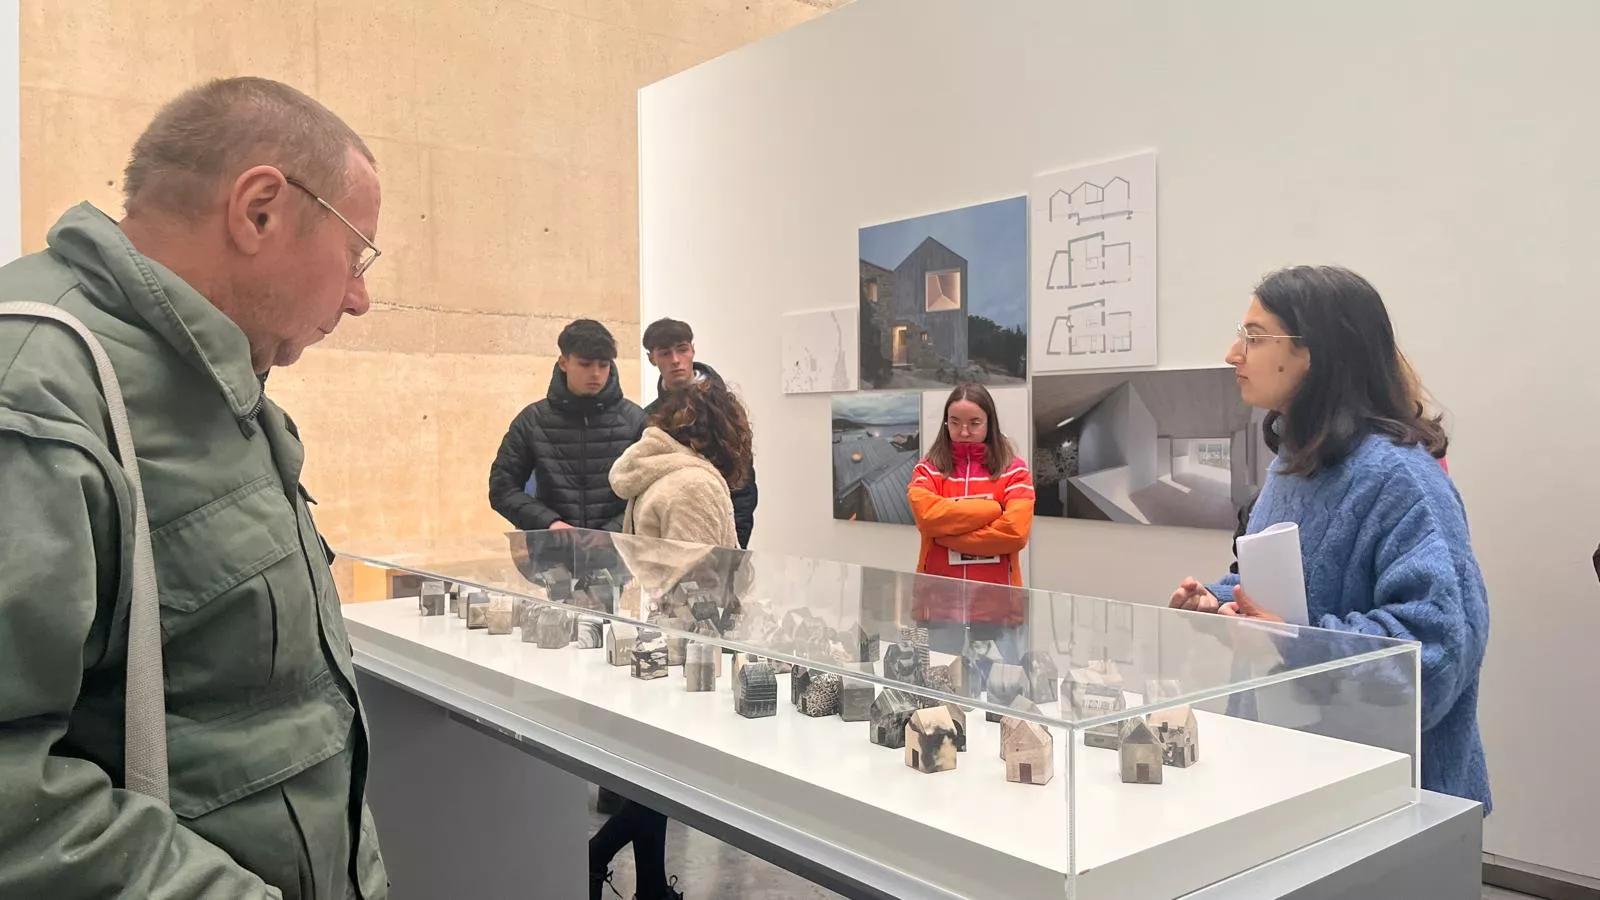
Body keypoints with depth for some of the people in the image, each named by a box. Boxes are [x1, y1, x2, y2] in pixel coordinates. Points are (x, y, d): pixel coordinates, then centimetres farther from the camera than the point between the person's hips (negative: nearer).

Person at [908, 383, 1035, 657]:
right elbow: (928, 515, -13)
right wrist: (992, 507, -11)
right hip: (942, 601, 1)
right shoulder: (928, 470, 7)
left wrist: (947, 535, -9)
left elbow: (1015, 531, -10)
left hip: (997, 602, 0)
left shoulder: (1014, 470, 4)